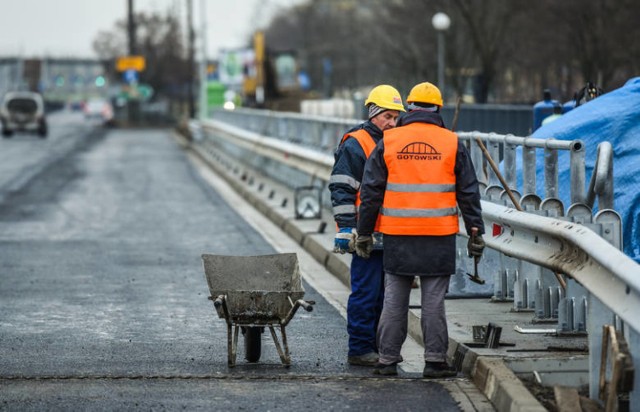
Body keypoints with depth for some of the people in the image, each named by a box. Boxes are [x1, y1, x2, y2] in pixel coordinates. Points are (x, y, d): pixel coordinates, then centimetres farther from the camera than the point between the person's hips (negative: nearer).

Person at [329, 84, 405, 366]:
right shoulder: (355, 144, -8)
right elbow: (341, 189, -12)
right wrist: (347, 227, -18)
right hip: (366, 234, -8)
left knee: (384, 293, 12)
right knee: (366, 292, -7)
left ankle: (379, 346, 20)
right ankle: (359, 349, -2)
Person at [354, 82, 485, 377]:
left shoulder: (388, 142, 2)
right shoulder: (452, 144, 2)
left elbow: (371, 192, 3)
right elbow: (468, 194, 4)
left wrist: (364, 233, 9)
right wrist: (476, 233, 10)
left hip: (398, 236, 1)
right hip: (439, 237, -1)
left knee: (394, 301, 7)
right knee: (434, 302, 3)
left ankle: (388, 359, 10)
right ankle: (435, 360, 3)